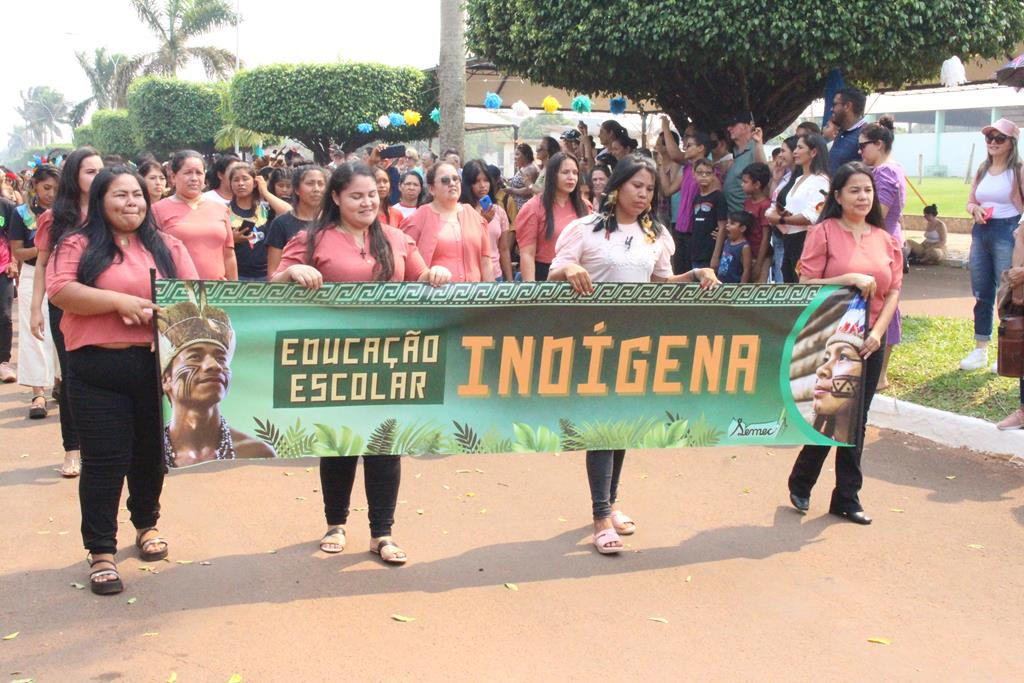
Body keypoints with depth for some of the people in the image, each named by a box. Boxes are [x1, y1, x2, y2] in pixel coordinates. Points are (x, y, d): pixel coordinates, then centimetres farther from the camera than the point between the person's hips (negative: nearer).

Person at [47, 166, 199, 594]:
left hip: (156, 364, 3)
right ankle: (101, 551, 8)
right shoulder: (78, 245, 2)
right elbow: (60, 291, -12)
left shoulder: (167, 247, 11)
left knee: (150, 453, 16)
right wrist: (119, 301, -19)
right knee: (104, 460, -2)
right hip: (97, 368, -3)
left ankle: (146, 524, 38)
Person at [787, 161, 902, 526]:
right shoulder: (823, 233, -5)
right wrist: (850, 279, -21)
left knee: (856, 421, 9)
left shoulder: (885, 240, 10)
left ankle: (847, 497, 19)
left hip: (869, 342, 5)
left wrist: (877, 332, -7)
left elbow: (893, 291, 6)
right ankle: (800, 484, 21)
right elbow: (805, 286, -11)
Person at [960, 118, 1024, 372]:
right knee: (981, 294, 11)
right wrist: (975, 210, -4)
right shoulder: (983, 170, 12)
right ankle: (980, 350, 21)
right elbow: (970, 202, 19)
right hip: (981, 232, 6)